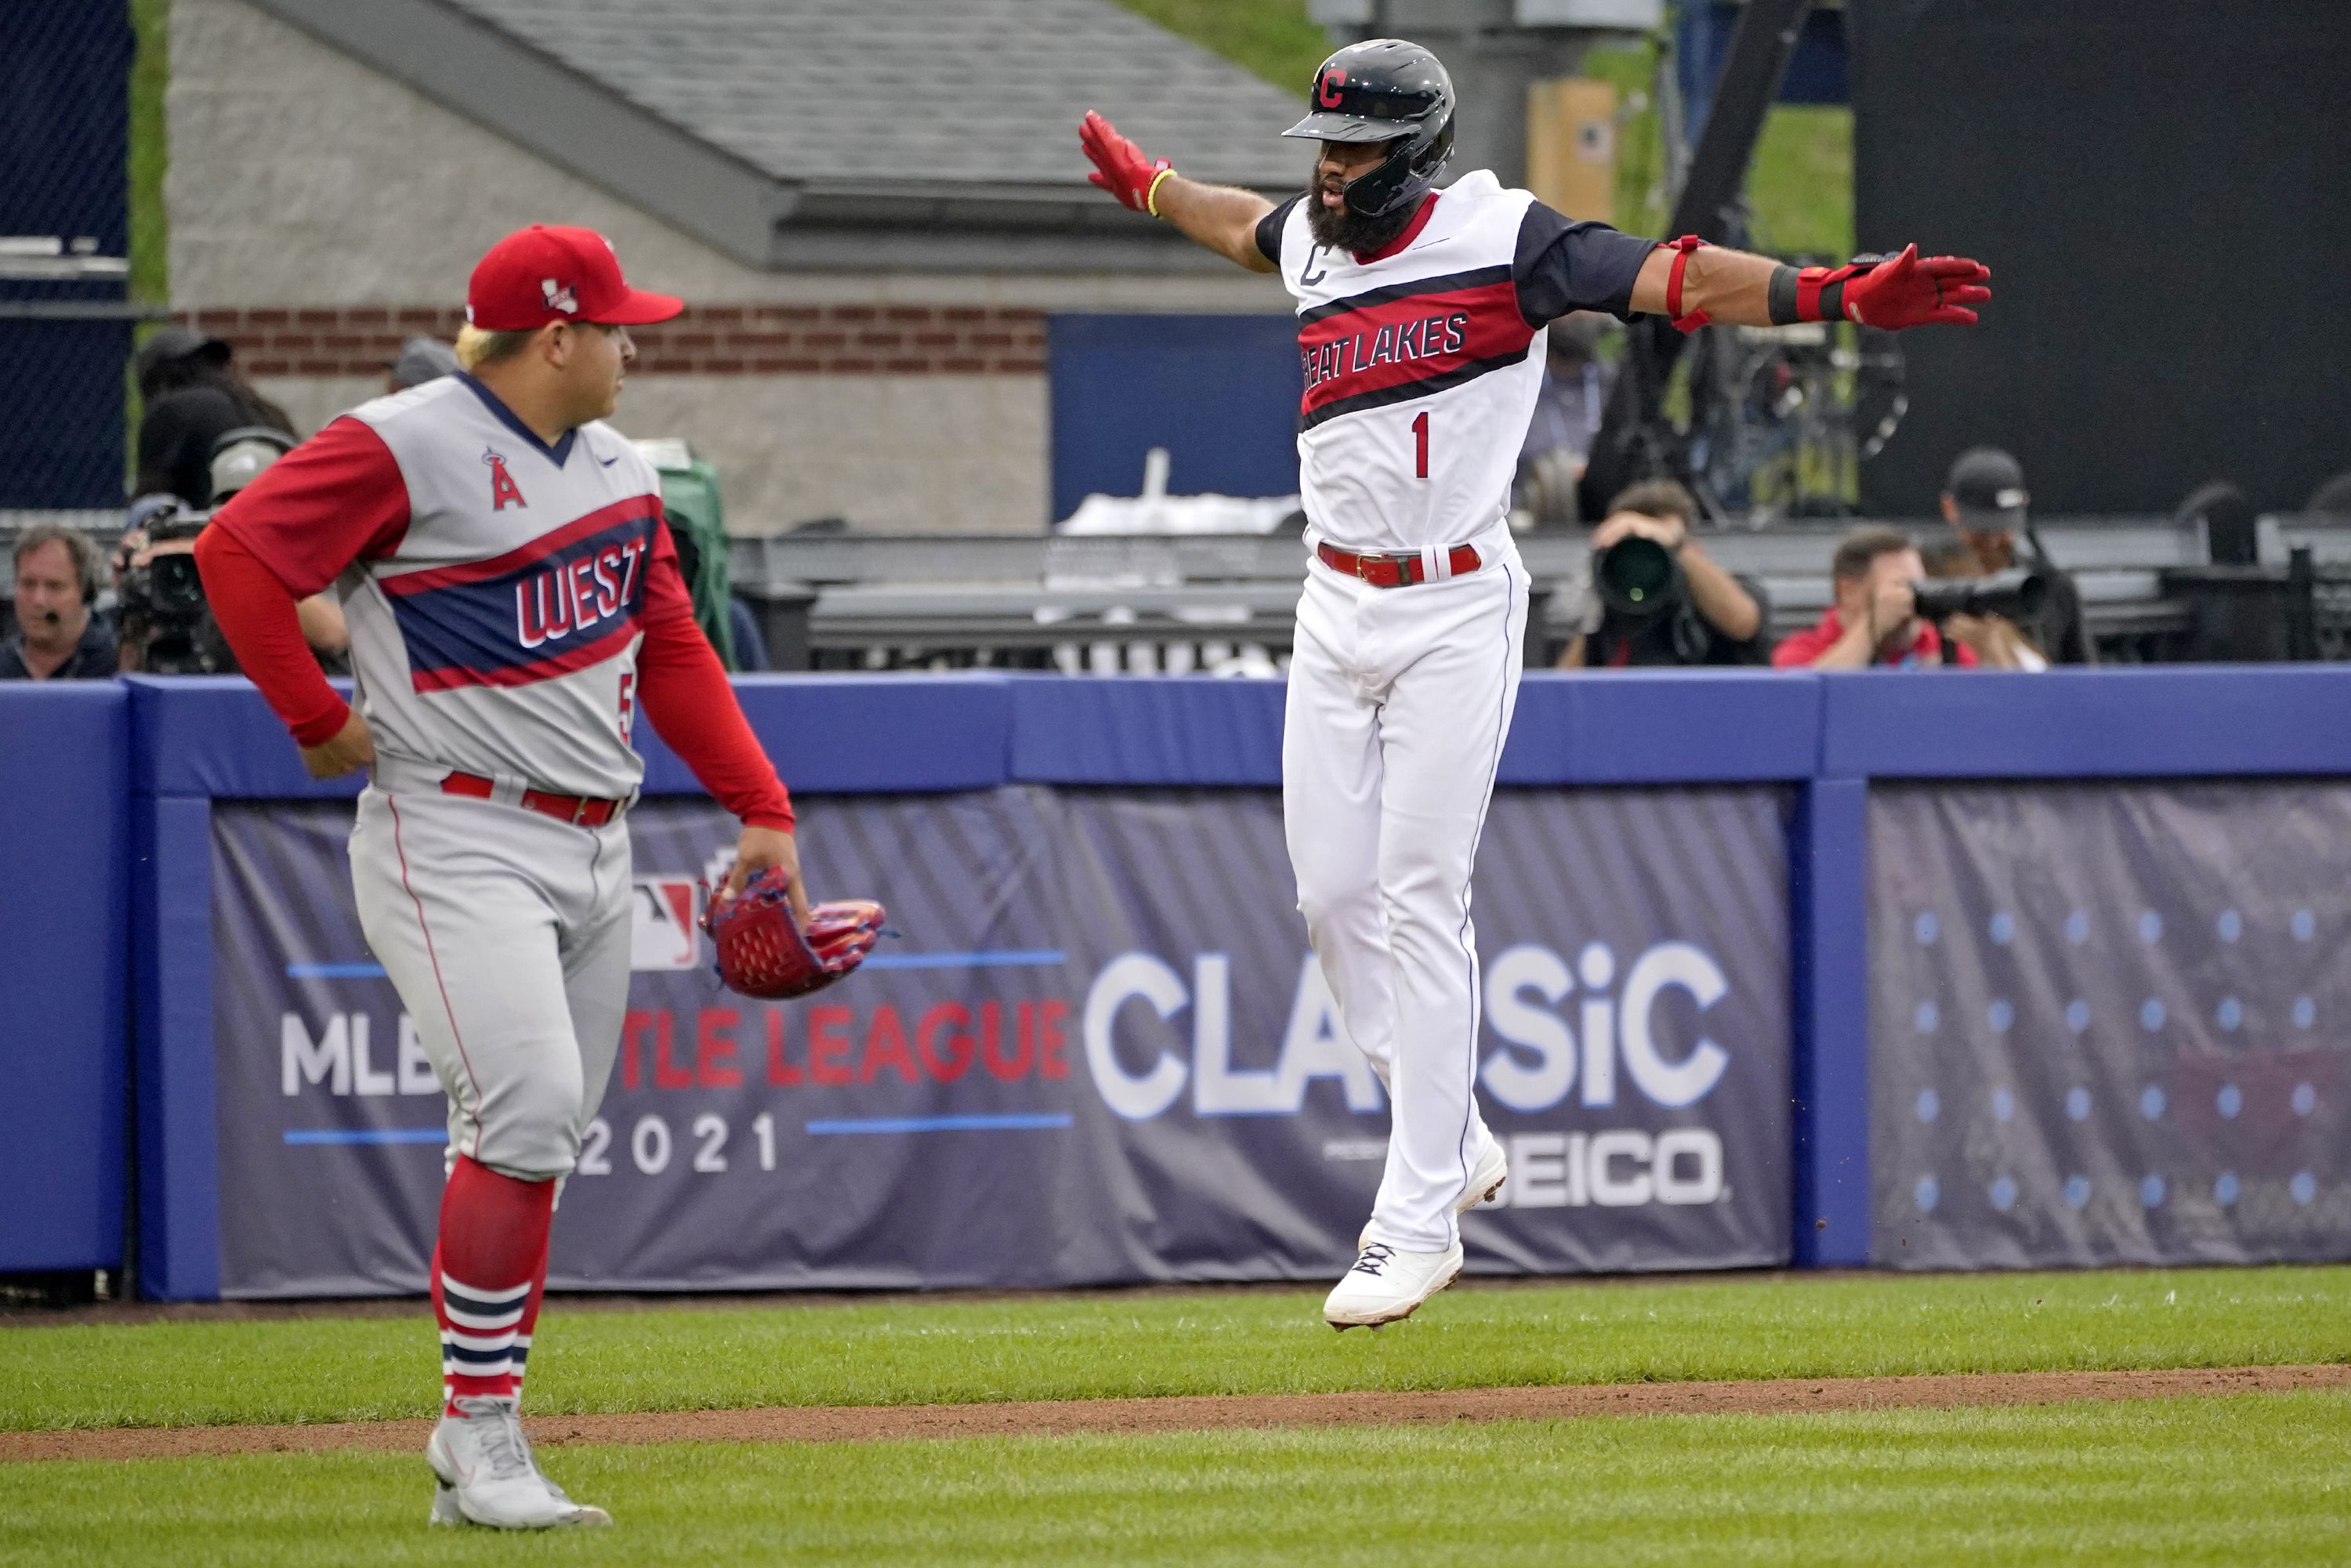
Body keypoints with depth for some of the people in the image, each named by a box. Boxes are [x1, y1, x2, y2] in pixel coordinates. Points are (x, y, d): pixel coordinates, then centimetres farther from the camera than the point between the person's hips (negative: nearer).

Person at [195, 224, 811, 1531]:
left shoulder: (618, 470, 14)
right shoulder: (410, 450, -12)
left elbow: (671, 644, 20)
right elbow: (238, 551, -16)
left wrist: (761, 808, 13)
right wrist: (319, 721, -11)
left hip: (594, 847, 8)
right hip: (459, 843, -8)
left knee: (540, 1136, 7)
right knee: (528, 1105, -20)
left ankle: (477, 1445, 15)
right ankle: (481, 1435, -12)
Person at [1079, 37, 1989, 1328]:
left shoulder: (1502, 241, -9)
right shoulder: (1311, 245, 10)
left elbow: (1675, 281, -17)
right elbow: (1241, 222, 34)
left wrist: (1842, 298, -29)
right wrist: (1143, 182, 53)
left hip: (1457, 614, -6)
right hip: (1336, 609, 6)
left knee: (1421, 899, -8)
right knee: (1334, 893, 4)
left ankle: (1419, 1222, -4)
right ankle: (1453, 1143, 20)